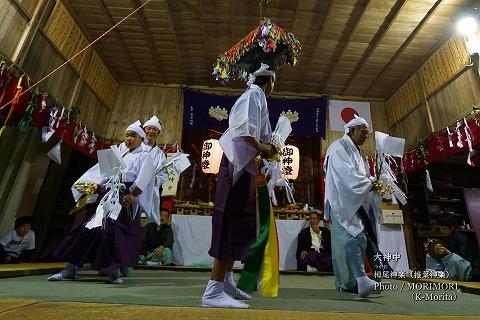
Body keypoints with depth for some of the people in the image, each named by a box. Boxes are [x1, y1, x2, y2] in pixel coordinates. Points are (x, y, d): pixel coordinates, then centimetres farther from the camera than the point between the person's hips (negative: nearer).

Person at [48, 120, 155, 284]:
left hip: (125, 199, -5)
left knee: (117, 232, -9)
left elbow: (143, 179, -13)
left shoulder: (144, 157, 3)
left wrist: (133, 195, -25)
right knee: (88, 227, 4)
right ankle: (70, 268, 15)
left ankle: (112, 271, 5)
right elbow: (101, 172, 16)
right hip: (106, 195, 6)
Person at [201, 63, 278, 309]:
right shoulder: (255, 94, -2)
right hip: (238, 161, -10)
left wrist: (265, 149, 8)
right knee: (233, 221, -13)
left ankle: (226, 280, 20)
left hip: (243, 162, 10)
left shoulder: (254, 96, 27)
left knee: (241, 222, 10)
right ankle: (214, 291, -10)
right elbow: (243, 128, -18)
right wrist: (261, 147, -7)